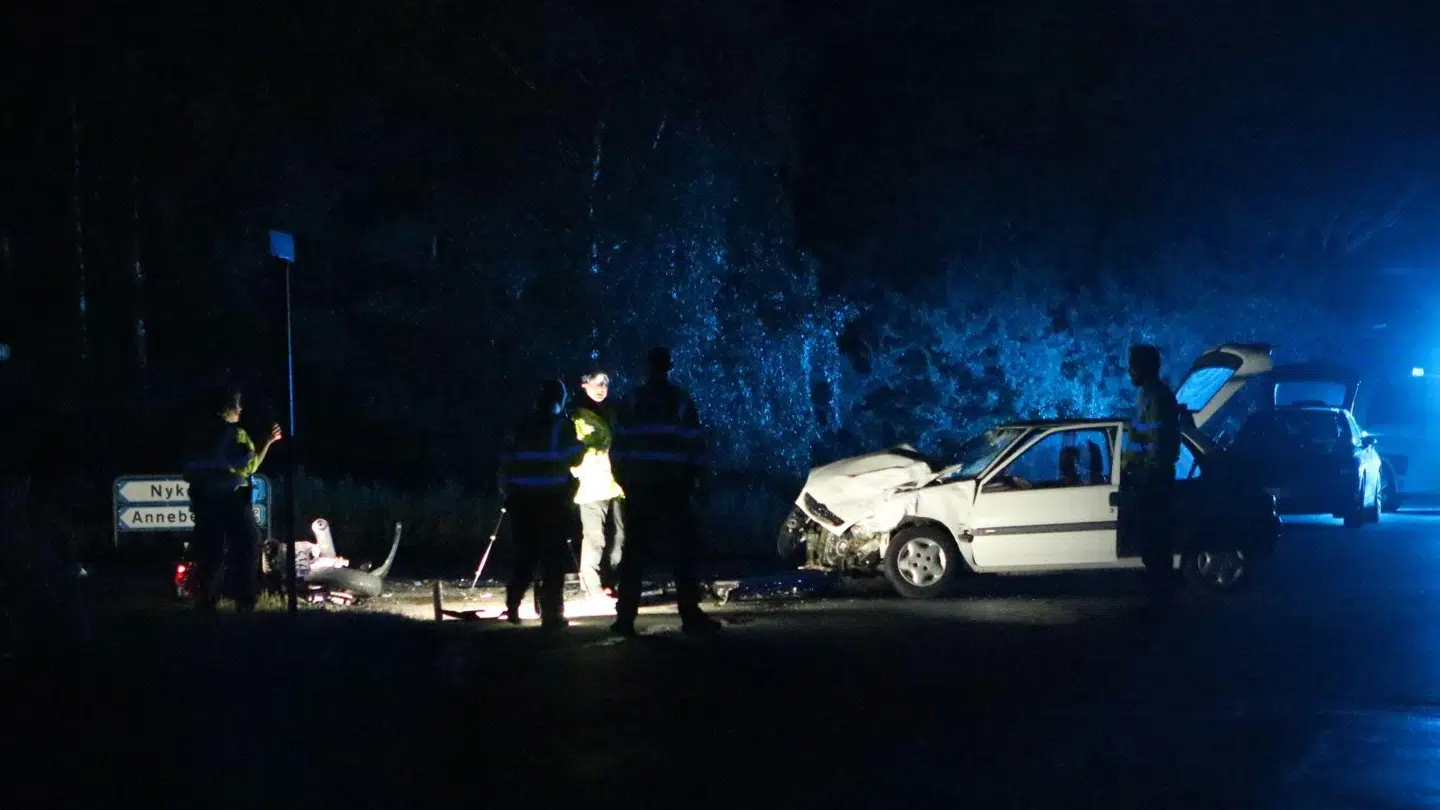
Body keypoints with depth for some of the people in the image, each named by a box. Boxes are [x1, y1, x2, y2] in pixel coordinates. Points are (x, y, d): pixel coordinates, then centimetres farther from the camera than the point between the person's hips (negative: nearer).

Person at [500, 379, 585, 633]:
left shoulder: (522, 426, 11)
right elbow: (570, 456, -5)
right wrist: (582, 447, 15)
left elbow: (507, 460, 11)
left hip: (522, 499, 4)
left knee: (525, 554, 17)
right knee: (553, 557, -1)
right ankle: (551, 614, -6)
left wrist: (506, 492, 18)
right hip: (553, 499, -4)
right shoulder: (561, 424, -1)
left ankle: (512, 606, 16)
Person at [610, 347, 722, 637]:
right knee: (683, 548, 2)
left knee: (635, 551, 6)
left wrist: (623, 479, 9)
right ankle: (690, 614, -4)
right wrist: (694, 476, 6)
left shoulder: (633, 401, 4)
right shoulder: (682, 401, 1)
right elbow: (695, 443, -2)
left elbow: (621, 444, 2)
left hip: (640, 484, 2)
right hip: (674, 484, -2)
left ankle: (626, 615, 2)